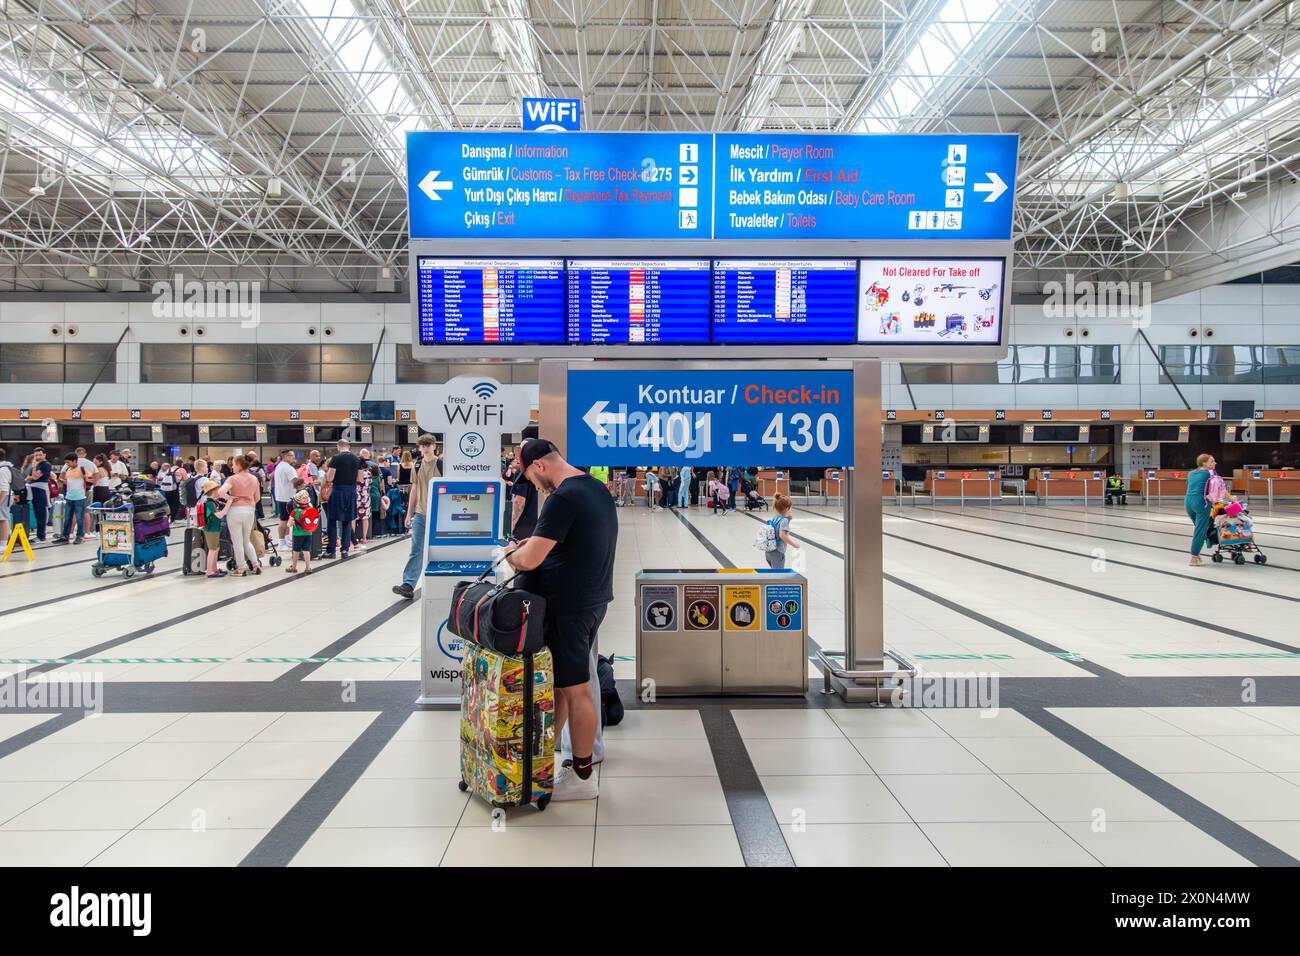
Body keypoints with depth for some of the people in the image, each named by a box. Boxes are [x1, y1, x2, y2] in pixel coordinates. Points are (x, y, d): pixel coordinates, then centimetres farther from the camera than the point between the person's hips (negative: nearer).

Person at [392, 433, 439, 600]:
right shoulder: (417, 466, 9)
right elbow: (414, 489, 15)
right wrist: (409, 513, 13)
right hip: (420, 513, 4)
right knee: (416, 550, -1)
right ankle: (408, 585, -6)